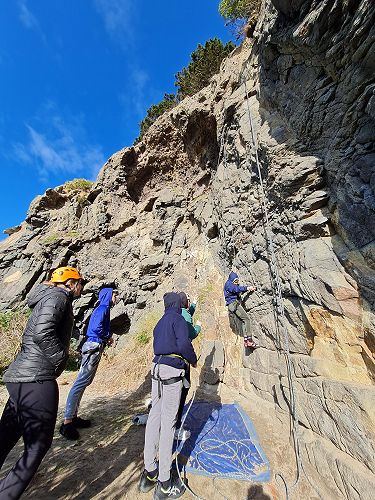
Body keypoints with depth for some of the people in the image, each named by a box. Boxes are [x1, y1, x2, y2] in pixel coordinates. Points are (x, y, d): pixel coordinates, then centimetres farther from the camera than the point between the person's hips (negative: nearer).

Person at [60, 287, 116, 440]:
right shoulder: (102, 308, -14)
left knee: (84, 382, 16)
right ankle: (66, 423, 1)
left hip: (95, 347, 11)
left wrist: (106, 339, 9)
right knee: (81, 383, -6)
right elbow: (96, 327, -24)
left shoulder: (104, 309, 17)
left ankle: (73, 417, 27)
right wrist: (108, 337, -10)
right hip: (94, 346, -11)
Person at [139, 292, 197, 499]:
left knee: (155, 416, 14)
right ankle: (164, 483, 12)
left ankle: (150, 472, 25)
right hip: (173, 370, -7)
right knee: (168, 421, 1)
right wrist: (193, 360, -2)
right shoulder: (178, 318, -8)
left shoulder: (160, 323, 15)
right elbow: (184, 344, -18)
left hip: (156, 368, 8)